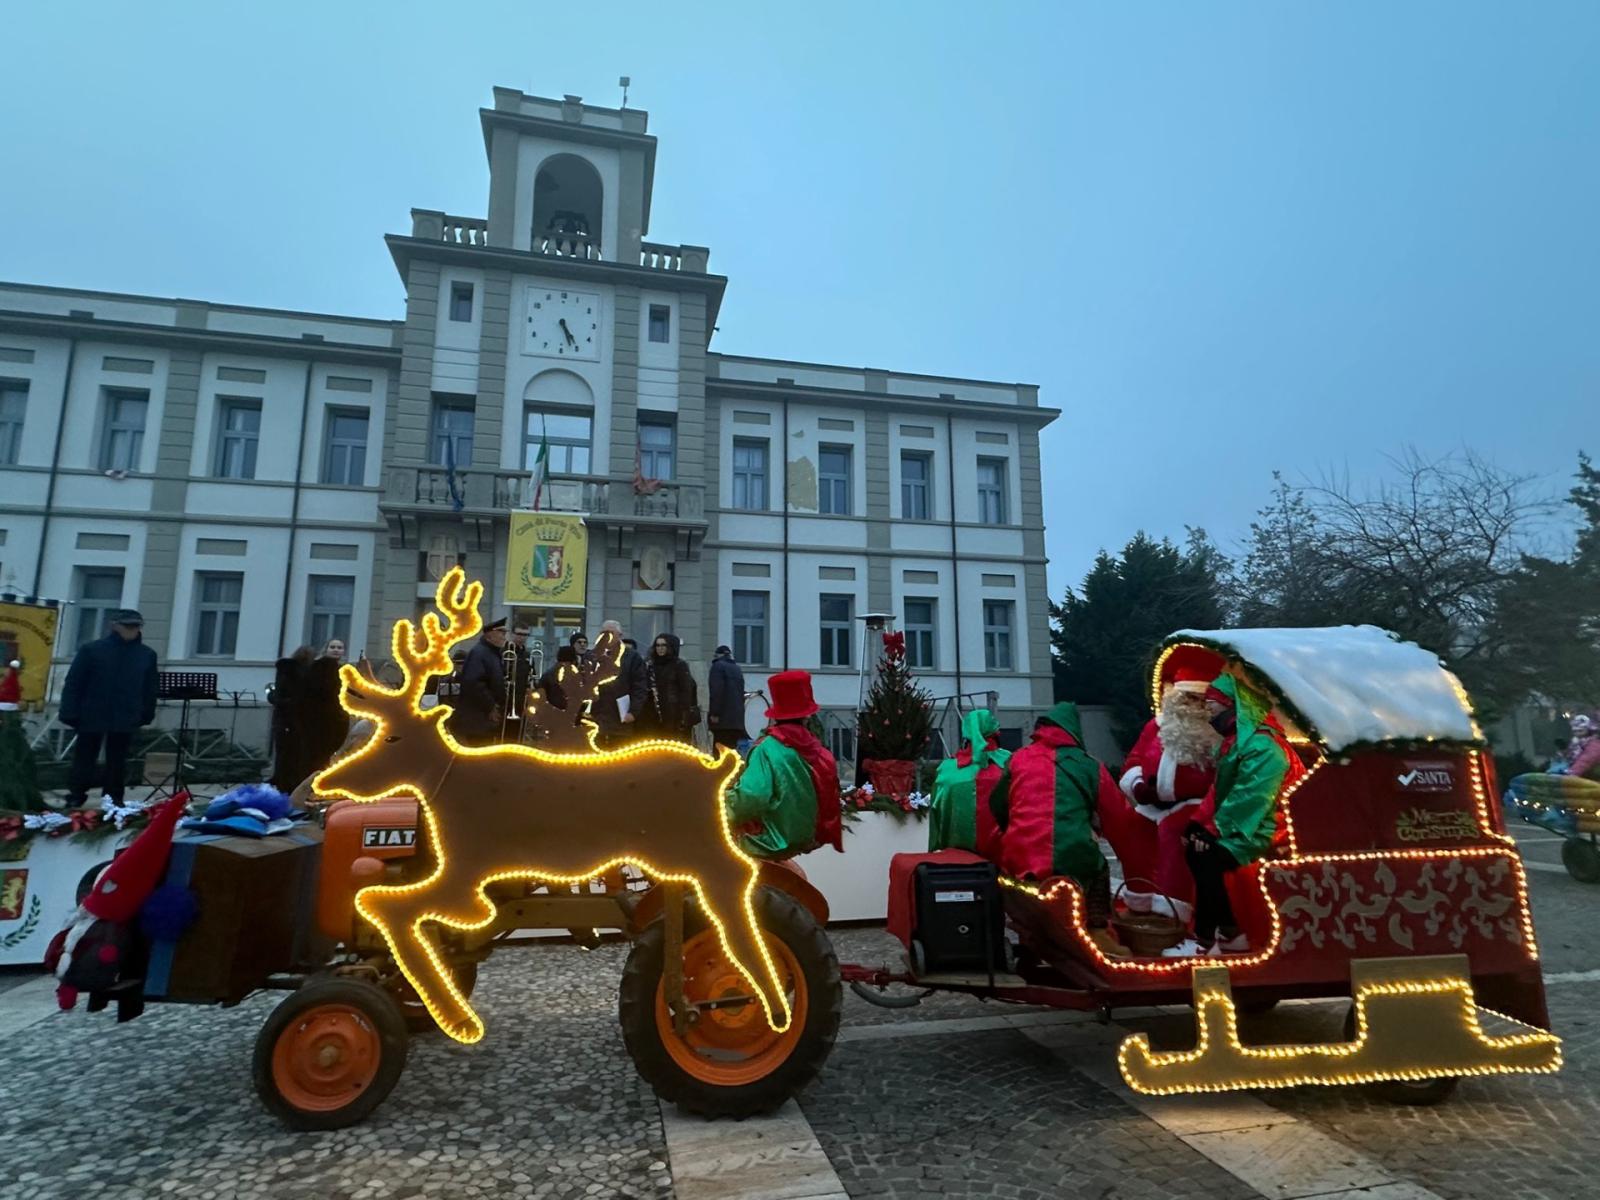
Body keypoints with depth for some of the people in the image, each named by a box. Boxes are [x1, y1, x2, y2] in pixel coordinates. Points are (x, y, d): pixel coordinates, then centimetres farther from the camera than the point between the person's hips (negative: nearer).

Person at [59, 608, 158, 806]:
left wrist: (146, 714, 7)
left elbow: (149, 688, 9)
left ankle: (114, 801, 20)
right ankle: (75, 799, 16)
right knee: (84, 759, 6)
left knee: (117, 761, 11)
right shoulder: (91, 649, -5)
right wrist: (70, 713, -9)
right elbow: (73, 683, -5)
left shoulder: (147, 655, 5)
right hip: (92, 716, -2)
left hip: (125, 720, 2)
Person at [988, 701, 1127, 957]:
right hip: (1072, 865, -1)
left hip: (1020, 865, 1)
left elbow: (997, 808, 10)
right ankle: (1098, 934, 20)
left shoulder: (1019, 758, 9)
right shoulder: (1090, 766, 7)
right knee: (1098, 865, 29)